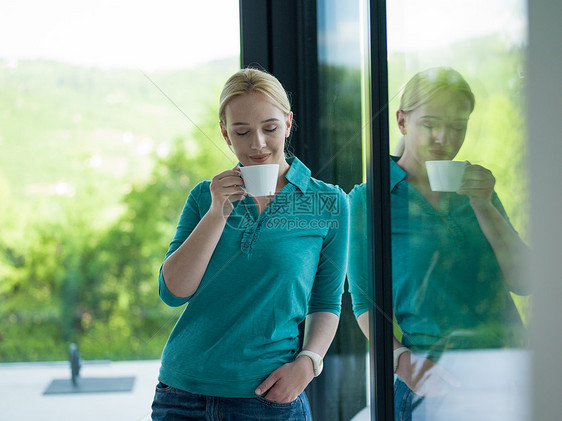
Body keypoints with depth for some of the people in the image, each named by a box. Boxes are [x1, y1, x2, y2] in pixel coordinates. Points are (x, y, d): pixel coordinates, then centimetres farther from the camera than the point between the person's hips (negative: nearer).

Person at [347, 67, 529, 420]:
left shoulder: (475, 189, 12)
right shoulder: (367, 199, 0)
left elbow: (524, 283, 4)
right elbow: (364, 304, -3)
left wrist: (483, 206, -6)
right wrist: (401, 359, -20)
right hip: (433, 383, -4)